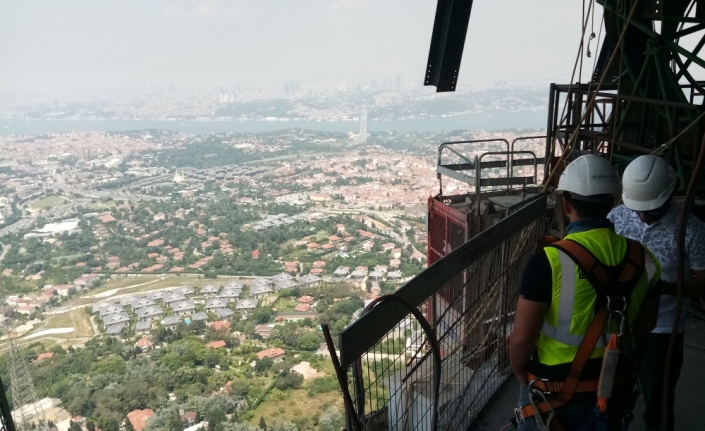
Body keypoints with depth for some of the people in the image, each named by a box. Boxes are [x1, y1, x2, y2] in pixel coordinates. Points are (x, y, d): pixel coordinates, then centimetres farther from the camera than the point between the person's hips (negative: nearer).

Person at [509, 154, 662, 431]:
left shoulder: (548, 262, -26)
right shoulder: (643, 259, -8)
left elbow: (523, 338, -22)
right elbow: (644, 325, 6)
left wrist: (519, 374, -3)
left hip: (556, 394, -5)